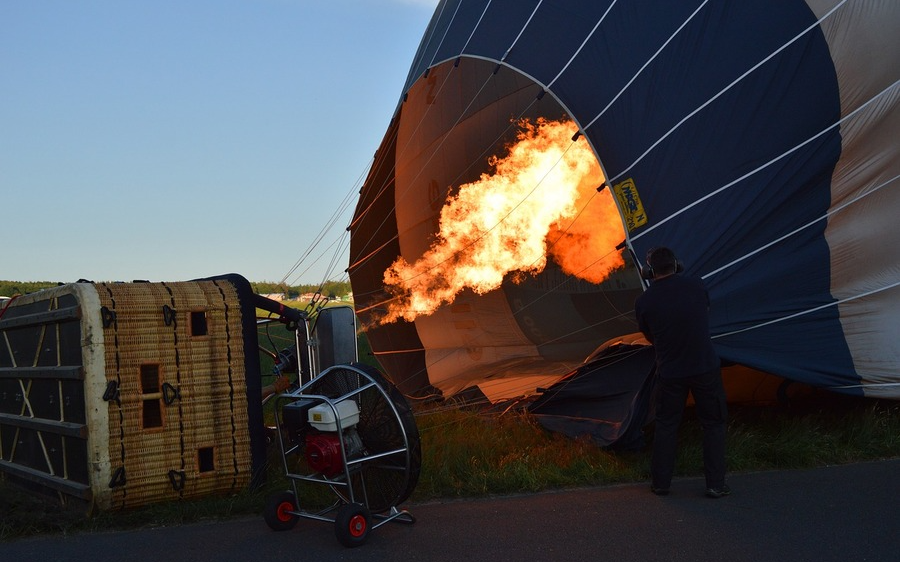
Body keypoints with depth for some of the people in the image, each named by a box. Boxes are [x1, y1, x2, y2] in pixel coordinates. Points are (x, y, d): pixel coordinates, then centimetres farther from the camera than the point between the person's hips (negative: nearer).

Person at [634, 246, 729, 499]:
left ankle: (660, 483, 20)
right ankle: (716, 484, 15)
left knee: (666, 425, 14)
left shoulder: (643, 302, -8)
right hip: (706, 367, 0)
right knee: (713, 424, 13)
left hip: (670, 372, 0)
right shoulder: (696, 285, -5)